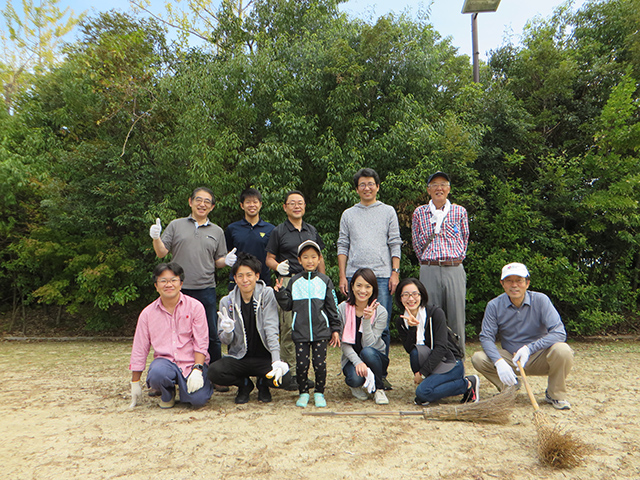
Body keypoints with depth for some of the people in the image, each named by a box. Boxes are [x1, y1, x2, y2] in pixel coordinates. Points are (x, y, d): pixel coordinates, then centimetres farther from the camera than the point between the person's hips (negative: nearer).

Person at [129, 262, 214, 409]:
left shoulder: (195, 307, -2)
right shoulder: (147, 314, 4)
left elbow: (201, 343, -5)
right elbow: (139, 349, 8)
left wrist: (197, 370, -18)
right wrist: (135, 383, 11)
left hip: (192, 362, -1)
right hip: (165, 360, 2)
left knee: (197, 399, -25)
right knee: (157, 373, -34)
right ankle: (167, 393, 3)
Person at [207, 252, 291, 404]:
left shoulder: (267, 294, -7)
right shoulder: (227, 302, 0)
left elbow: (271, 329, -14)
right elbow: (225, 341, 2)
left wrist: (276, 360, -25)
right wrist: (228, 332, -23)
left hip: (264, 357, -1)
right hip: (239, 357, 2)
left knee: (283, 377, -29)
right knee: (214, 371, -27)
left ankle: (262, 383, 10)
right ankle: (245, 384, 8)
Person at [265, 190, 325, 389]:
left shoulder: (312, 230, 18)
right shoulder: (279, 231, 5)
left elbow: (319, 259, 21)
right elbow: (269, 258, 5)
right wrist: (278, 267, -17)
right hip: (288, 281, -4)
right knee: (288, 329, -6)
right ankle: (290, 374, 3)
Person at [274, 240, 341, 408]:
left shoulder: (325, 281, 5)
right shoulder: (294, 281, 7)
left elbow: (332, 307, 7)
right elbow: (287, 306, 7)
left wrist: (335, 329, 6)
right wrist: (280, 292, -9)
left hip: (321, 331, -1)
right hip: (300, 331, 1)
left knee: (320, 363, 0)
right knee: (301, 363, 1)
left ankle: (319, 393, 19)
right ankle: (303, 393, 20)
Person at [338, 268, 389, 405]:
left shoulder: (380, 312, -11)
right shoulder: (342, 309, -9)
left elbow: (368, 344, -19)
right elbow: (344, 343, -11)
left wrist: (367, 320, -31)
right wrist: (357, 362, -26)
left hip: (376, 357, 0)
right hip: (351, 358, 0)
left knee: (367, 352, -35)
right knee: (355, 378, -33)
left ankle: (379, 389, -9)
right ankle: (356, 386, 7)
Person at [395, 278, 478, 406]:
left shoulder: (436, 313, -14)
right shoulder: (401, 322, 0)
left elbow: (441, 348, -20)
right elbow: (409, 350, -12)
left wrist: (422, 373, -21)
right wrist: (412, 328, -27)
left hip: (451, 364, -4)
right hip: (429, 364, 4)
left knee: (423, 392, -28)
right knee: (417, 350, -29)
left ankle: (469, 384, -7)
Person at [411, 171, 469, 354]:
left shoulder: (460, 211, 11)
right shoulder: (419, 212, 10)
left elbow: (464, 240, 15)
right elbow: (417, 244, 9)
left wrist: (455, 260, 8)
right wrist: (433, 227, 1)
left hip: (454, 270, 1)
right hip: (429, 271, 0)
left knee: (457, 317, 1)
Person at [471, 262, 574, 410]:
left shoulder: (540, 300, -11)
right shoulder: (494, 305, -8)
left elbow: (559, 332, -19)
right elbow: (486, 337, -11)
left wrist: (529, 348, -31)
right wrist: (499, 362, -30)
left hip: (539, 358, -1)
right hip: (509, 358, 1)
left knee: (562, 351, -31)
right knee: (478, 358, -24)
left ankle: (555, 394, -3)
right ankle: (510, 387, 3)